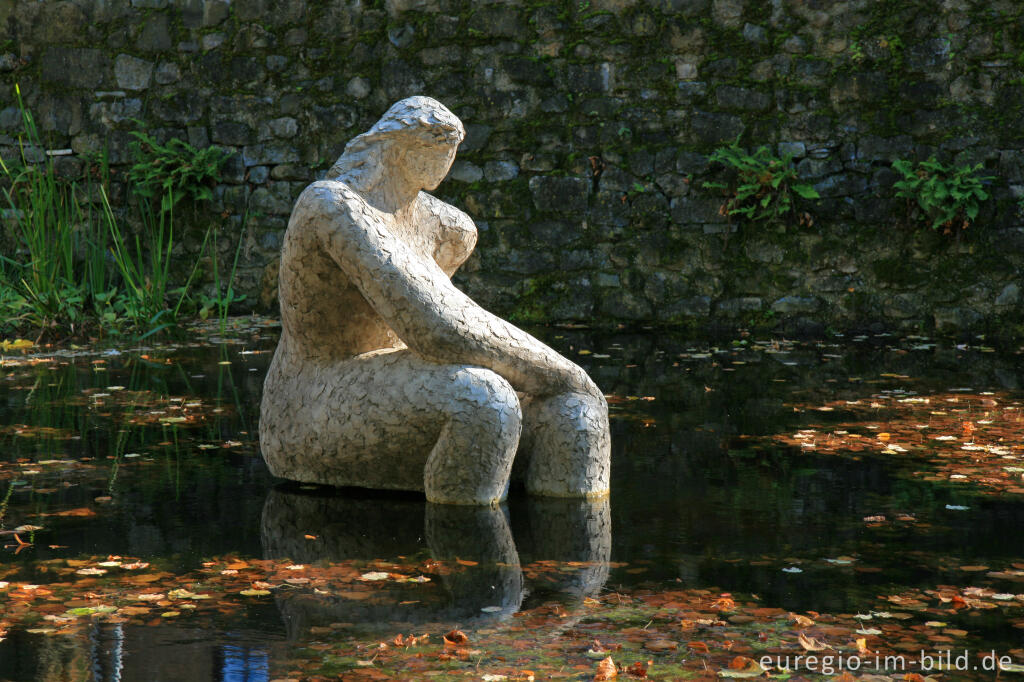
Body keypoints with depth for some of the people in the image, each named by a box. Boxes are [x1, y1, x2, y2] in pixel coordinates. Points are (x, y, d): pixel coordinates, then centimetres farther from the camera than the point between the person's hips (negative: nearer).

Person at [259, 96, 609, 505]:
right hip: (313, 423, -9)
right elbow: (440, 326, -29)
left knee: (574, 415, -13)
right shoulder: (333, 208, -22)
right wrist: (554, 371, -20)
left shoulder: (417, 212, 6)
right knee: (480, 403, -39)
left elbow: (459, 234, 35)